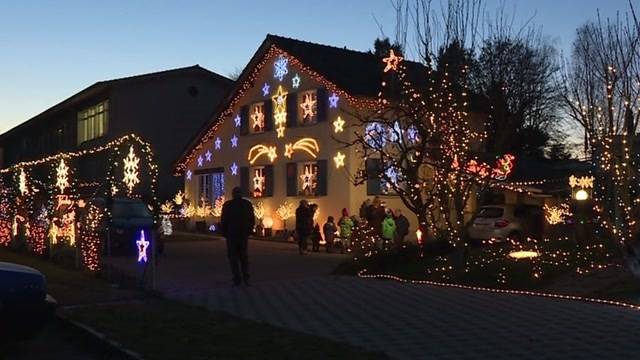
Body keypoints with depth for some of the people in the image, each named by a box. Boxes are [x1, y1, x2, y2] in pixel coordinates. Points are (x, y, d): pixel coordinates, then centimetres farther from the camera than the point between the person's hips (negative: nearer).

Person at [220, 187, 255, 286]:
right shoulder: (248, 204, 1)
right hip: (244, 235, 3)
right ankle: (245, 276, 1)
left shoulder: (227, 205, -7)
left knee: (233, 257, 5)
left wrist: (224, 233, 7)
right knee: (244, 256, 15)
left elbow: (223, 221, -6)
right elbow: (252, 221, 3)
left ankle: (237, 279, 0)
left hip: (231, 234, -2)